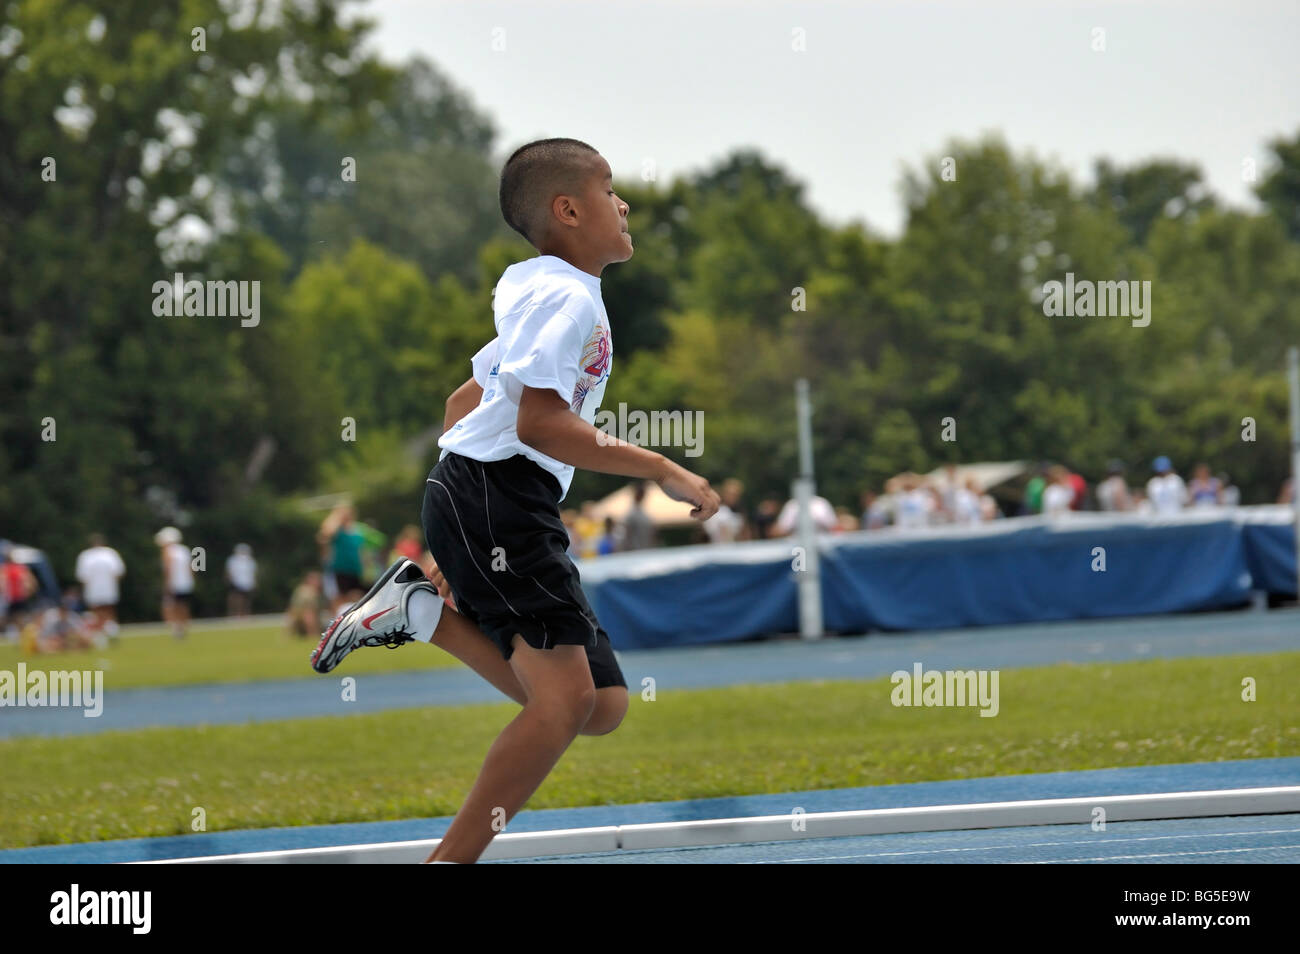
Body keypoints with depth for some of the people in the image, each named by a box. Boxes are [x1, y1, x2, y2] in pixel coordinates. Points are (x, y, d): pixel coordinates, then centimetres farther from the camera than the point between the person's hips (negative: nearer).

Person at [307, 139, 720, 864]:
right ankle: (452, 859, -17)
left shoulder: (536, 292, 23)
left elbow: (465, 401, 29)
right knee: (565, 695, -18)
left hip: (522, 515, 10)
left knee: (601, 706, 2)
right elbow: (538, 422, -20)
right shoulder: (566, 295, -9)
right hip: (495, 497, -10)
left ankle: (426, 612, 5)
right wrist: (661, 471, -18)